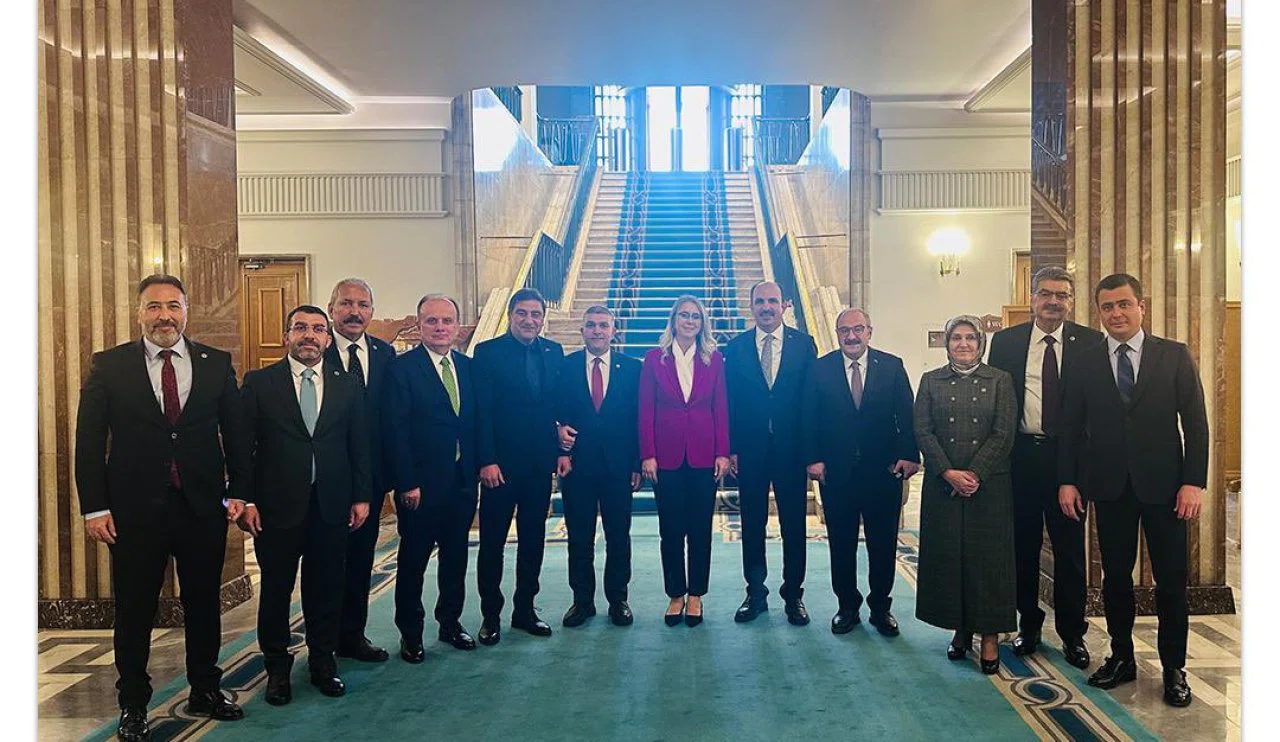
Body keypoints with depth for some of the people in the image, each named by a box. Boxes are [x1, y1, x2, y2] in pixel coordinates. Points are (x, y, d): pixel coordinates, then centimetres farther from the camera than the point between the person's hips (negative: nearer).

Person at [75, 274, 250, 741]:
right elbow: (89, 440, -2)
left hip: (203, 507, 2)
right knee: (134, 611, 11)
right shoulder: (109, 366, 0)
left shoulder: (217, 364, 3)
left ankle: (205, 693, 31)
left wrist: (239, 491, 2)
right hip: (135, 509, -1)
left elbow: (236, 432, 6)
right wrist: (94, 506, -7)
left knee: (204, 605, 13)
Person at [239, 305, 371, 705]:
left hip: (331, 506, 2)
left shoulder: (348, 386, 6)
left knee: (327, 589, 11)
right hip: (277, 505, -1)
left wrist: (361, 497, 3)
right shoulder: (259, 383, 0)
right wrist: (246, 499, -7)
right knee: (275, 590, 10)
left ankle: (323, 664, 27)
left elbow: (359, 446, 7)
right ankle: (277, 668, 26)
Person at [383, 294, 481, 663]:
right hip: (420, 484, -5)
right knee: (413, 559, 8)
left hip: (462, 480, 5)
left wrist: (476, 469, 3)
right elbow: (395, 432, -12)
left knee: (456, 555, 16)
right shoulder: (401, 368, -8)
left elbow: (476, 422, 11)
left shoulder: (469, 367, 8)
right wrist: (407, 483, -15)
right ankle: (410, 632, 24)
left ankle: (450, 622, 32)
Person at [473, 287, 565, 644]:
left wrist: (563, 448, 0)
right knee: (492, 543, 5)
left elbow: (560, 402, 10)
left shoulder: (554, 352, 7)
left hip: (540, 463, 4)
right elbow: (481, 411, -8)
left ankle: (525, 609, 26)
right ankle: (491, 615, 19)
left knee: (533, 541, 13)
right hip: (501, 465, -4)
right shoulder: (488, 352, -4)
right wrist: (487, 461, -14)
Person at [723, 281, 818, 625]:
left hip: (791, 447, 0)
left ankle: (794, 595, 22)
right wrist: (731, 449, -5)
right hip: (750, 449, 1)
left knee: (794, 524, 8)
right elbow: (730, 401, 3)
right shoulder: (736, 347, 4)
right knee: (752, 524, 10)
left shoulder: (804, 344, 2)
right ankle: (755, 593, 23)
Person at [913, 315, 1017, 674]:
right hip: (942, 485, 1)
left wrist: (975, 474, -12)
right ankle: (961, 630, 20)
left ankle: (990, 637, 11)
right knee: (948, 556, 5)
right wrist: (949, 473, -11)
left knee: (988, 556, 2)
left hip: (989, 484, -1)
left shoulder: (1000, 381, 4)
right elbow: (922, 432, 0)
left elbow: (1004, 434, -3)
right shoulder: (931, 381, 7)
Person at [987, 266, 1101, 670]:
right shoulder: (1006, 341, 3)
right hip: (1020, 455, 1)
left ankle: (1072, 633, 22)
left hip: (1068, 456, -1)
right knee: (1023, 546, 11)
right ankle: (1029, 625, 27)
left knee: (1069, 548, 8)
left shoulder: (1091, 343, 0)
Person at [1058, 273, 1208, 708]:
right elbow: (1071, 427, 5)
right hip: (1109, 487, 1)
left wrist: (1194, 481, -8)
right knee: (1115, 577, 10)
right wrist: (1067, 480, 0)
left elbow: (1196, 423, -1)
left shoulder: (1175, 356, 1)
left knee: (1171, 579, 6)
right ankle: (1121, 657, 25)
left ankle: (1173, 668, 21)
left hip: (1163, 485, -1)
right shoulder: (1086, 362, 4)